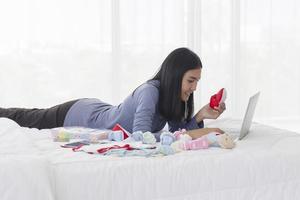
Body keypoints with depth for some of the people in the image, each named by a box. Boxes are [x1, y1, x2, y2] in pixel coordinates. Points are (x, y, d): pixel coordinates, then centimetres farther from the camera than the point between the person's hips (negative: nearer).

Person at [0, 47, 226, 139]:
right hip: (77, 115, -7)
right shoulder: (150, 91, -38)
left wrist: (201, 116, -28)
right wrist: (196, 134, -47)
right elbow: (140, 137, -47)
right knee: (24, 118, 21)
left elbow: (178, 129, -10)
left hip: (97, 109, 7)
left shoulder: (173, 94, -15)